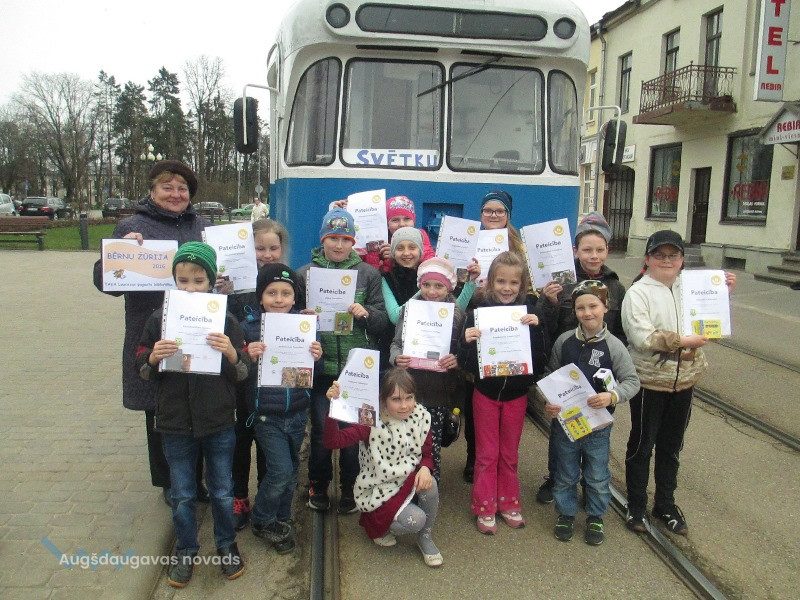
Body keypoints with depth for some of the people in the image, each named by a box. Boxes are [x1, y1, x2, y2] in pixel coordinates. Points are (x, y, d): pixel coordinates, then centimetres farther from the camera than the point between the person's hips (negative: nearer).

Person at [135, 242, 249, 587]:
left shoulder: (224, 319, -6)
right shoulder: (160, 319, -3)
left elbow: (243, 371, -4)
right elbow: (142, 368, 3)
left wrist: (231, 352, -24)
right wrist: (154, 357, -19)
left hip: (219, 423, -1)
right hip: (175, 423, 1)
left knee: (222, 491, 15)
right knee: (182, 494, 14)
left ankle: (227, 545, 36)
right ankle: (186, 551, 35)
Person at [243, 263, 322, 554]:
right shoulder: (249, 328, -9)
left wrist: (316, 357, -15)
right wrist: (250, 358, -26)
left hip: (297, 412, 3)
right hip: (267, 414, -3)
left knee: (291, 469, 16)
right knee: (281, 470, -8)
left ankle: (282, 519, 38)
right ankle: (262, 521, 19)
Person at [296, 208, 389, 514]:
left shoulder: (368, 274, 2)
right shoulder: (304, 273, 2)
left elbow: (382, 321, 2)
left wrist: (366, 313, -18)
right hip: (320, 366, 0)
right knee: (321, 430, 8)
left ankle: (350, 489, 29)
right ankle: (318, 486, 31)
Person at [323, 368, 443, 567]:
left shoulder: (421, 418, -8)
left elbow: (427, 454, 5)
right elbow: (334, 441, -32)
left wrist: (425, 469, -19)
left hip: (410, 481, 4)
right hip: (379, 490, -4)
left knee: (429, 485, -28)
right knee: (415, 520, -24)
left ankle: (425, 539, 0)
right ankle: (376, 524, 11)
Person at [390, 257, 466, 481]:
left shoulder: (457, 315, -1)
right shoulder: (409, 310, 1)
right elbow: (396, 342, 6)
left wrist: (456, 360, -20)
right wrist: (396, 357, -15)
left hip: (440, 392, -1)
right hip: (411, 389, 1)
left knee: (432, 445, 3)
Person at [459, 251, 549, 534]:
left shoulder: (528, 314, -6)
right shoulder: (478, 313, -11)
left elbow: (541, 359, -10)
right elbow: (467, 363, -9)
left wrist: (536, 328, -23)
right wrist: (468, 342, -30)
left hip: (517, 393, 2)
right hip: (486, 393, -1)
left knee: (509, 454, 16)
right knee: (486, 454, 10)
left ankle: (509, 503, 33)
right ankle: (484, 508, 25)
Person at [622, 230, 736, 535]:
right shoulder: (638, 293, -11)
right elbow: (642, 337, -22)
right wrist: (682, 341, -22)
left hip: (684, 381, 5)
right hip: (649, 381, -5)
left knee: (671, 445, 17)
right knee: (642, 444, 9)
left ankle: (666, 504, 33)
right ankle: (635, 506, 25)